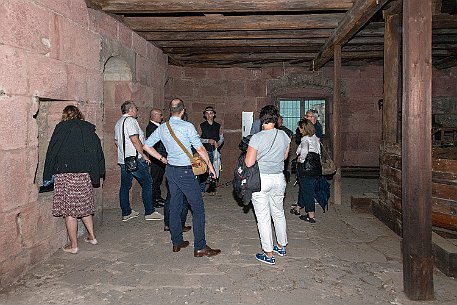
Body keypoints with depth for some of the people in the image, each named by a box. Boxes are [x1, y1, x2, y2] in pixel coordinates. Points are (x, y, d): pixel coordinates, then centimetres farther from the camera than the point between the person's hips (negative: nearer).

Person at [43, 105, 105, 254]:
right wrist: (95, 174, 18)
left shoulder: (63, 127, -2)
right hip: (84, 175, 6)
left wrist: (47, 176, 3)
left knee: (69, 210, 2)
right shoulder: (89, 129, 12)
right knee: (84, 206, 19)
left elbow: (52, 151, -2)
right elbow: (98, 154, 11)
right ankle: (92, 236, 27)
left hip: (66, 175, -5)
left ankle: (73, 245, 9)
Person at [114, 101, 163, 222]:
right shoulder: (130, 120, -13)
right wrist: (144, 155, -15)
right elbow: (135, 139, -21)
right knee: (147, 184, -1)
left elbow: (117, 141, 23)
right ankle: (149, 212, 2)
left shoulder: (118, 122, 17)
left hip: (122, 159, 10)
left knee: (125, 186, 12)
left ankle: (126, 213, 19)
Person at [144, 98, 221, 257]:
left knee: (175, 205, 15)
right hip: (185, 171, -7)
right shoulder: (187, 126, -13)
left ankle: (177, 242, 25)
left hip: (170, 170, 7)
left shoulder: (162, 128, 5)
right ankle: (200, 247, 2)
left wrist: (162, 159, 16)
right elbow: (200, 149, -11)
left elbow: (146, 146, 10)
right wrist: (210, 166, 1)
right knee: (198, 208, 0)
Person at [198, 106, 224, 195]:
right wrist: (208, 141, -11)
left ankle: (212, 189, 11)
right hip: (205, 151, -1)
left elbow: (222, 138, 14)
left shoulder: (218, 126, 11)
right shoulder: (202, 125, 7)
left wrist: (218, 143, -7)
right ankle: (201, 189, 3)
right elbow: (198, 138, 2)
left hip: (215, 151, 2)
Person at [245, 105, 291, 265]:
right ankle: (281, 246, 36)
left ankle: (269, 254, 13)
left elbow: (249, 163, -17)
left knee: (263, 217, 4)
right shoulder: (284, 136, -2)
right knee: (279, 213, 20)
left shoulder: (257, 138, -16)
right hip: (278, 178, 5)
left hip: (260, 180, -5)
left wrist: (247, 155, 3)